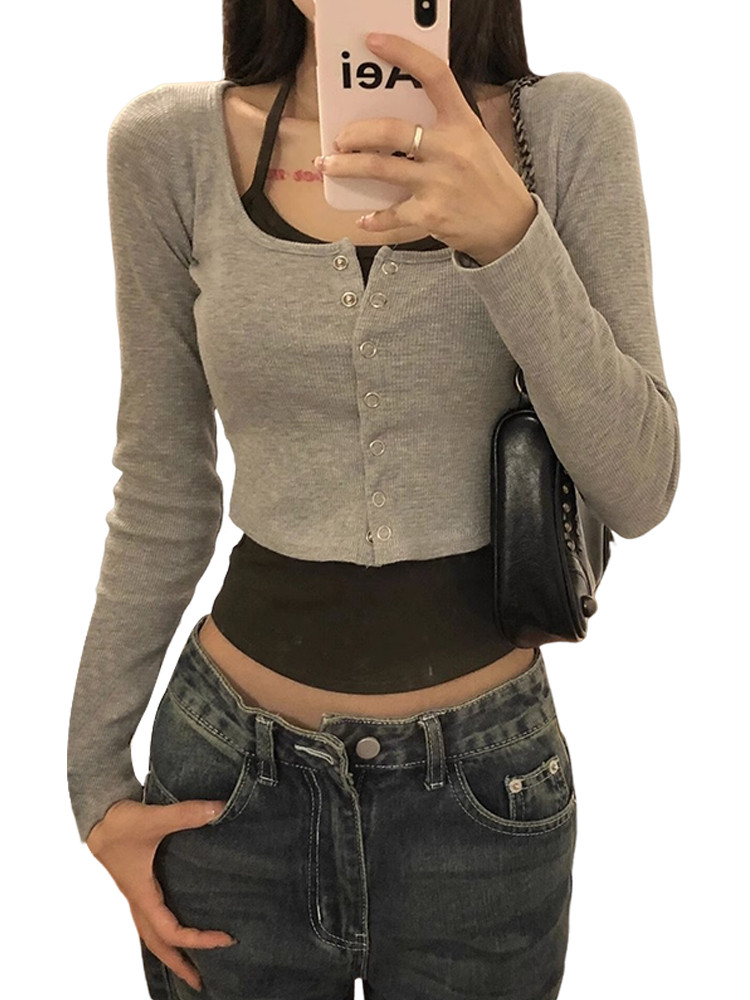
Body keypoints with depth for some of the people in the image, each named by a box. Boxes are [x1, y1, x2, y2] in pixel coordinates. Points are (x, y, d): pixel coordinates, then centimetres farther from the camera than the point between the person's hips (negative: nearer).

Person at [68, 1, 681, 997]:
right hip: (233, 773, 1)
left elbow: (640, 492, -12)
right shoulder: (168, 145, -6)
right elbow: (162, 496, 1)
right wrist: (97, 779, 6)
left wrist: (510, 232, -26)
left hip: (488, 780, 0)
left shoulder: (570, 126, -7)